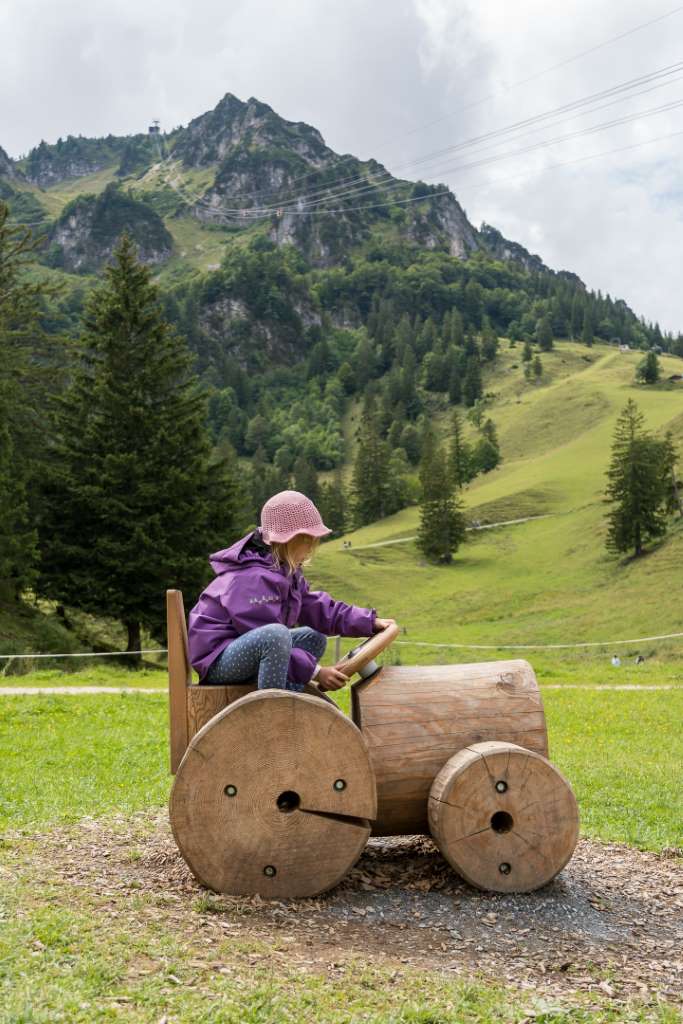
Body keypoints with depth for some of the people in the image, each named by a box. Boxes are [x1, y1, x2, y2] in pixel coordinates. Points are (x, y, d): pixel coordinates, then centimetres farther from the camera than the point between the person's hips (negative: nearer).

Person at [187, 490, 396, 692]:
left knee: (314, 638, 12)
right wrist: (315, 671, -22)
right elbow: (272, 638, -26)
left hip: (242, 650, 11)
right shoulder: (254, 578, -25)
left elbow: (316, 607, 10)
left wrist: (370, 623, 4)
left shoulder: (285, 569, 7)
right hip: (217, 659, -11)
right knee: (276, 634, -36)